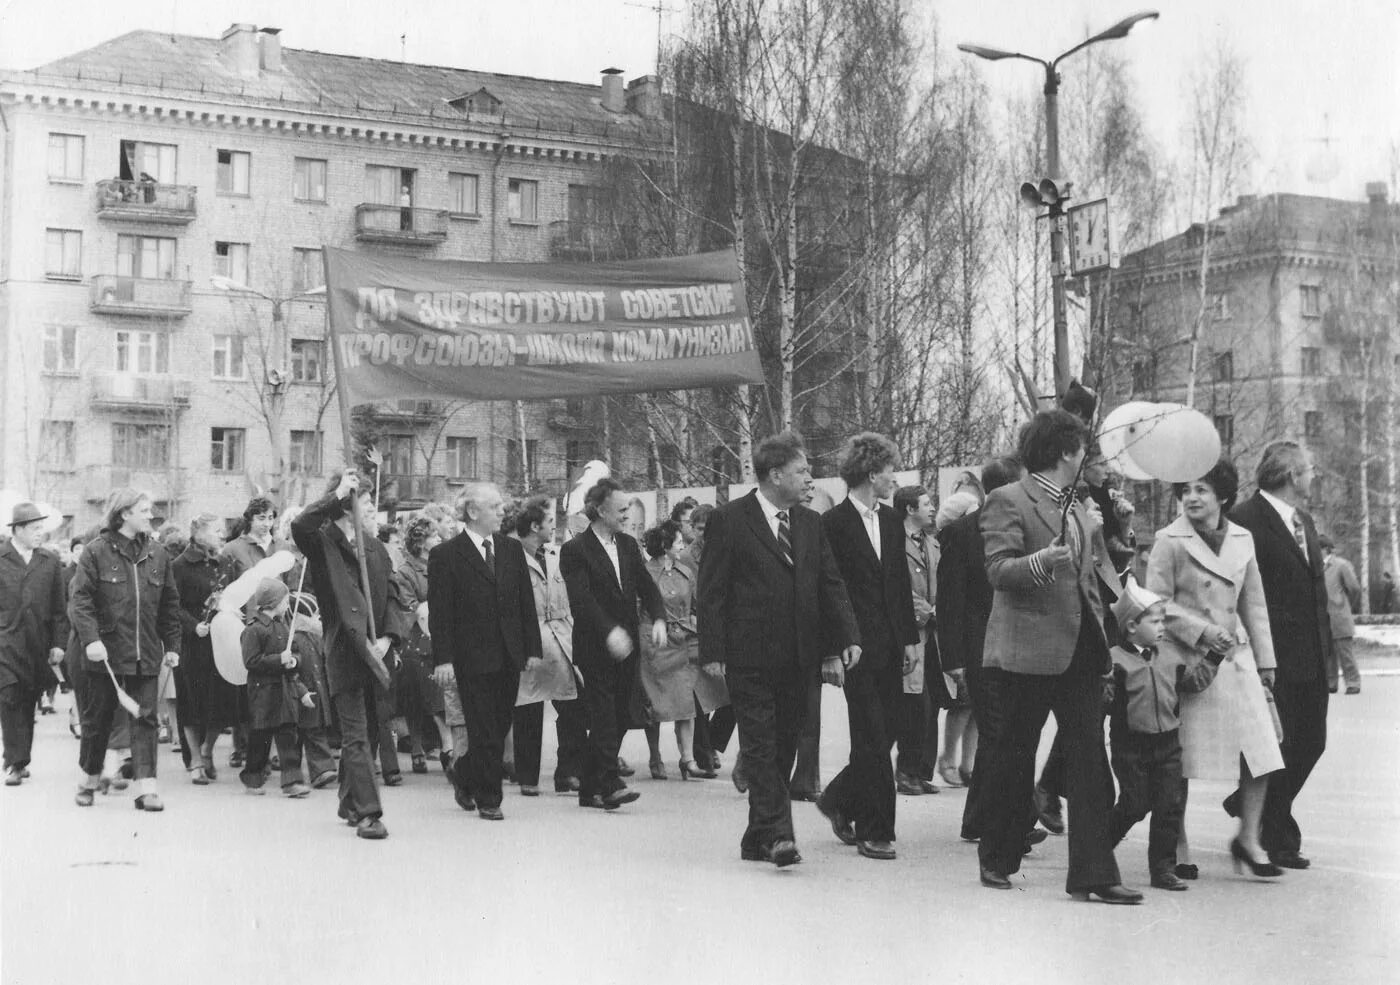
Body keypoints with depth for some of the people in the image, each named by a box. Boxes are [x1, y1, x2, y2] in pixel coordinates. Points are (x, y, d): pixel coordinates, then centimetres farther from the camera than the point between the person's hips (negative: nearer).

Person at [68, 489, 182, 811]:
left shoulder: (157, 554, 7)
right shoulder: (97, 552, -5)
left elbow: (169, 604, 12)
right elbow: (80, 600, -11)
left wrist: (172, 645, 9)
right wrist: (90, 639, -23)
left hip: (145, 654, 3)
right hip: (104, 652, -3)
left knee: (145, 718, -4)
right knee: (97, 718, 9)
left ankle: (146, 787, -6)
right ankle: (90, 779, 27)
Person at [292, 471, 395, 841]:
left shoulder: (375, 547, 14)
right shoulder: (324, 542, -4)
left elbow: (392, 598, 12)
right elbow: (299, 526, -27)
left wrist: (386, 638, -2)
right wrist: (338, 494, -21)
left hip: (374, 650, 6)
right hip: (343, 650, -6)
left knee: (363, 731, 15)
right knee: (356, 735, -8)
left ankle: (349, 803, 29)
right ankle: (367, 812, -10)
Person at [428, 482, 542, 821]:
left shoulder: (512, 549, 11)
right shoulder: (445, 555, -5)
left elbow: (526, 603, 12)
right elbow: (439, 613, -7)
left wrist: (533, 649, 7)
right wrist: (443, 659, -14)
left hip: (509, 656, 5)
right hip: (473, 657, -5)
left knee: (500, 727, 9)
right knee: (484, 732, -1)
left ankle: (466, 774, 34)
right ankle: (488, 800, 11)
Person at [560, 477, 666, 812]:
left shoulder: (628, 545, 14)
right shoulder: (575, 550, -8)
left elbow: (646, 586, 9)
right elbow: (581, 599, -18)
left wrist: (658, 618, -11)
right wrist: (610, 631, -30)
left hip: (626, 646, 7)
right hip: (595, 647, -6)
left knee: (618, 718, 7)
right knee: (604, 716, -11)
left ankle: (589, 789, 15)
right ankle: (610, 784, -14)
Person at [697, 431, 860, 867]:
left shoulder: (811, 524, 13)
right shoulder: (728, 520, -4)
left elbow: (831, 586, 11)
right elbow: (711, 591, -5)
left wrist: (846, 637, -2)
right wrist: (712, 653, -11)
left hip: (797, 658, 6)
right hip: (749, 657, -6)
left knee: (783, 747, 8)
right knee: (761, 746, -8)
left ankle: (759, 838, 16)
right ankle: (777, 834, -10)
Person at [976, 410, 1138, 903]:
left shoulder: (1078, 508, 19)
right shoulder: (1007, 502, -6)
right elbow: (998, 571, -17)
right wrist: (1040, 561, -33)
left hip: (1081, 648, 7)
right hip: (1027, 649, -7)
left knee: (1090, 760, 0)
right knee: (1013, 755, 4)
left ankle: (1093, 873, 0)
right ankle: (997, 860, 19)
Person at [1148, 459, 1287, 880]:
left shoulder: (1242, 539, 10)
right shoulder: (1169, 541, -5)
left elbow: (1254, 605, 15)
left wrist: (1265, 660, 13)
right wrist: (1203, 631, -15)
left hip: (1233, 659, 5)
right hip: (1184, 662, -4)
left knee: (1261, 753, -3)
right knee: (1177, 764, -1)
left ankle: (1248, 838, 14)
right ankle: (1178, 849, 13)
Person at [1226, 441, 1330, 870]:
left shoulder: (1304, 522, 17)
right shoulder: (1245, 520, -13)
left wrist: (1325, 640, 12)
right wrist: (1258, 650, -17)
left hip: (1312, 657, 9)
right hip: (1275, 657, -9)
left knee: (1311, 741, 11)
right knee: (1278, 745, -1)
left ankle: (1249, 808, 31)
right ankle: (1277, 839, 14)